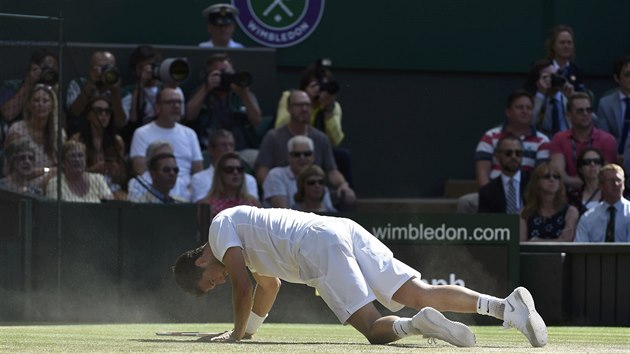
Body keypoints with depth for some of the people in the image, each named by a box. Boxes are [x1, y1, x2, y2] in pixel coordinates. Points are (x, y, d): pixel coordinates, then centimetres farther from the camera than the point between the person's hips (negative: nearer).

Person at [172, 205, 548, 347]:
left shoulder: (221, 227, 9)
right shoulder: (244, 228, 36)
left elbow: (243, 287, 1)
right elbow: (269, 285, 49)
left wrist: (236, 334, 13)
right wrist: (247, 330, 50)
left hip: (322, 246, -8)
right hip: (345, 230, 8)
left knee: (374, 327, -15)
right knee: (421, 293, -7)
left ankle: (417, 325, -46)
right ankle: (506, 304, -25)